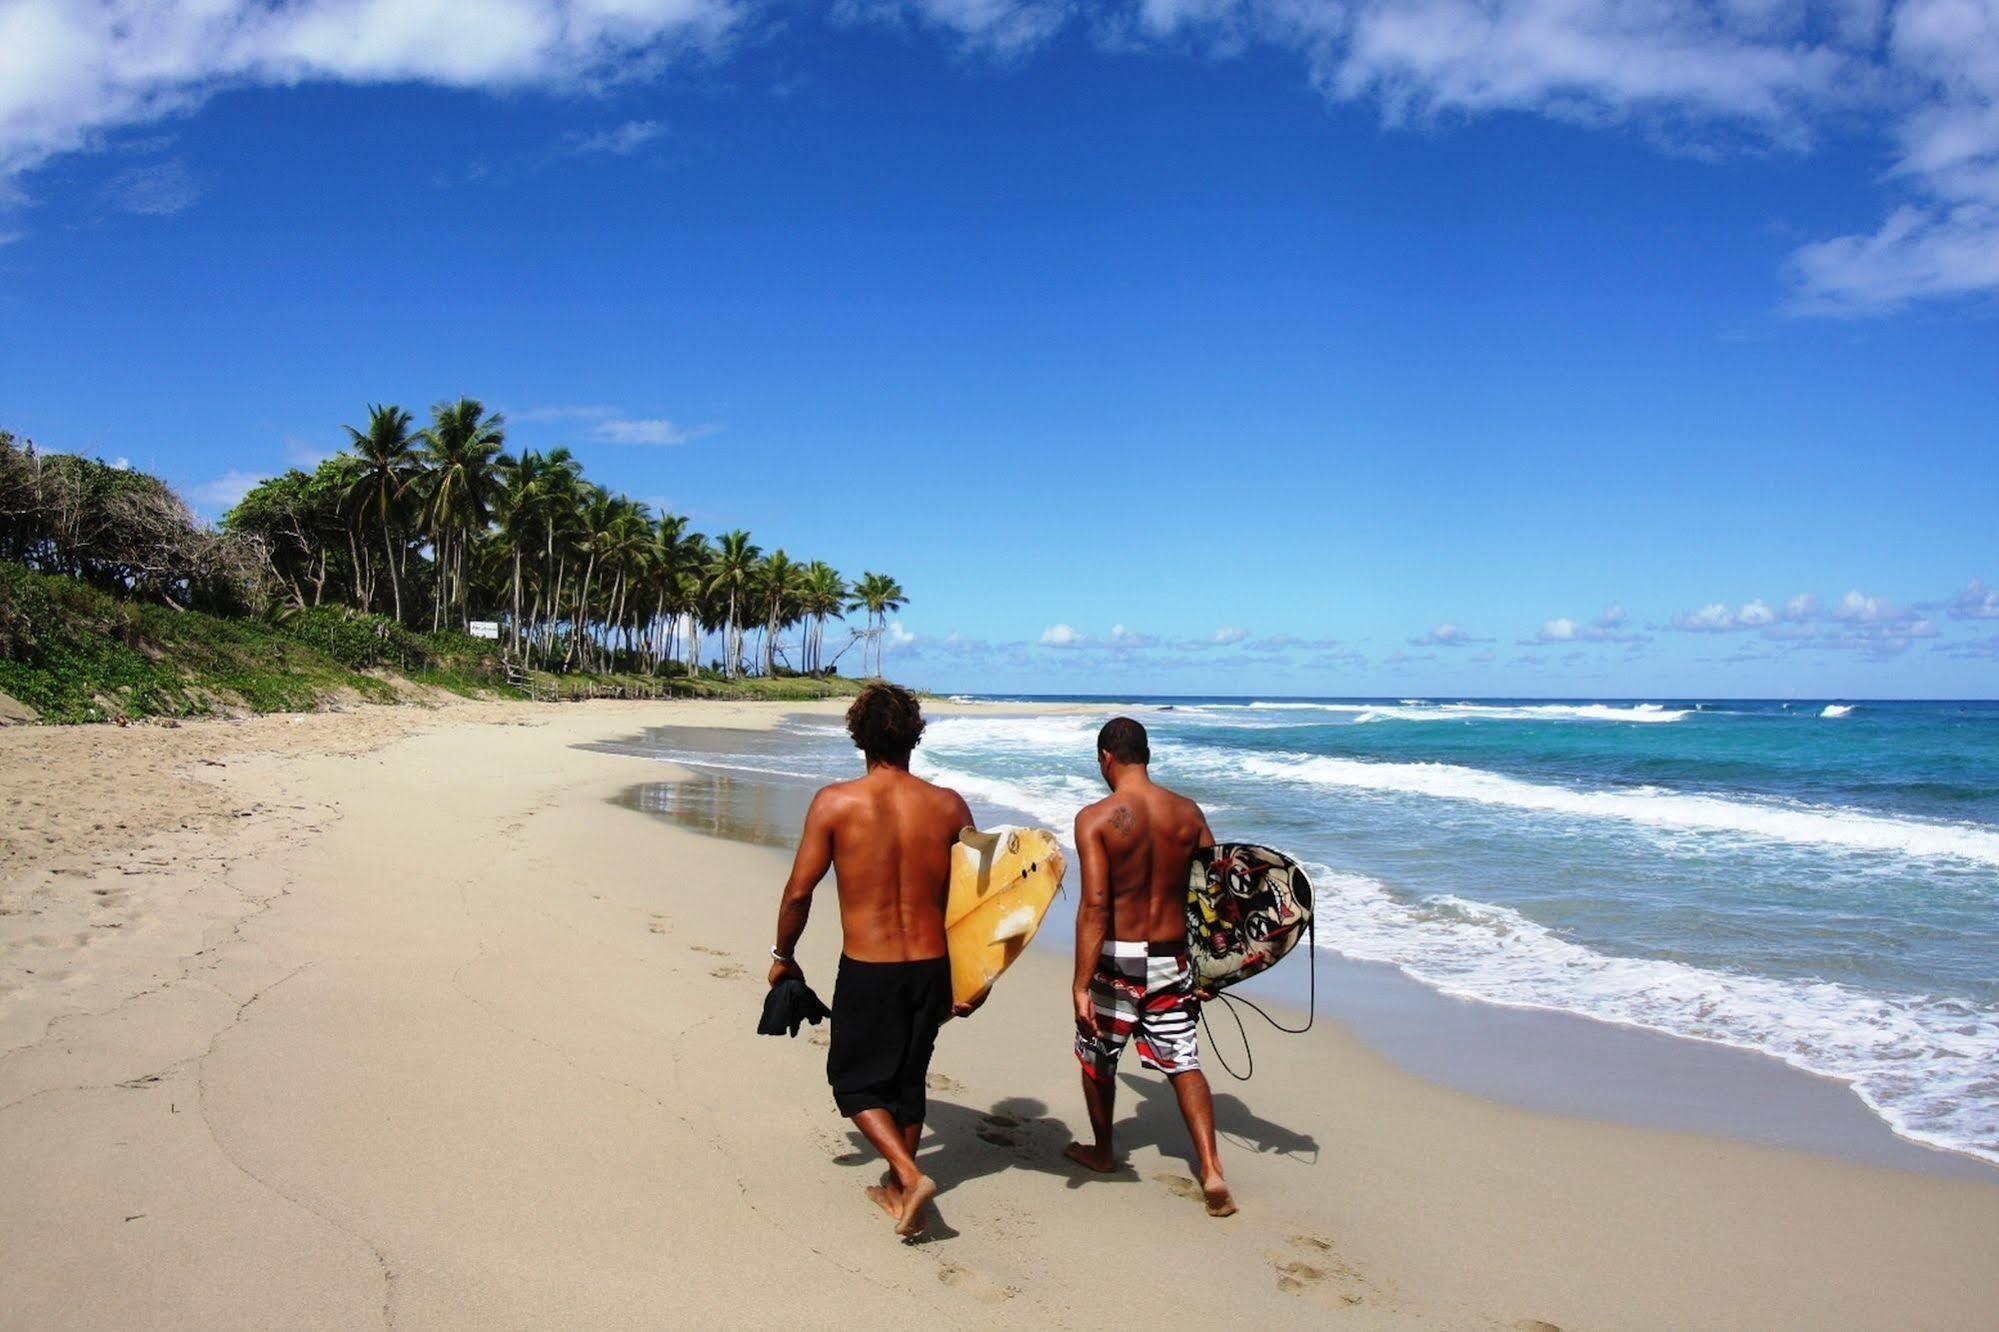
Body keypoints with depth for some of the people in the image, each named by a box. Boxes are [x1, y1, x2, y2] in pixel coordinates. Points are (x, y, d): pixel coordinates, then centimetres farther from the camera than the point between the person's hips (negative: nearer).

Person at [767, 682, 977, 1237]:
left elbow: (799, 892, -8)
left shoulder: (835, 802, -11)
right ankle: (897, 1188, 35)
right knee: (908, 1080, 21)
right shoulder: (948, 805, -4)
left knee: (855, 1081, 16)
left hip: (866, 969, -3)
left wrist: (783, 956, 8)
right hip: (931, 966, 3)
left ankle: (910, 1176, -2)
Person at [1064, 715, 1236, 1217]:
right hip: (1172, 959, 3)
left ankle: (1102, 1150, 38)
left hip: (1117, 959, -3)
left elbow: (1095, 906, -21)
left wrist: (1081, 986, -20)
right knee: (1183, 1062, 12)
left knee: (1096, 1055, 20)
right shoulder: (1188, 812, -1)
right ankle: (1211, 1170, 0)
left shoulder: (1096, 818, -14)